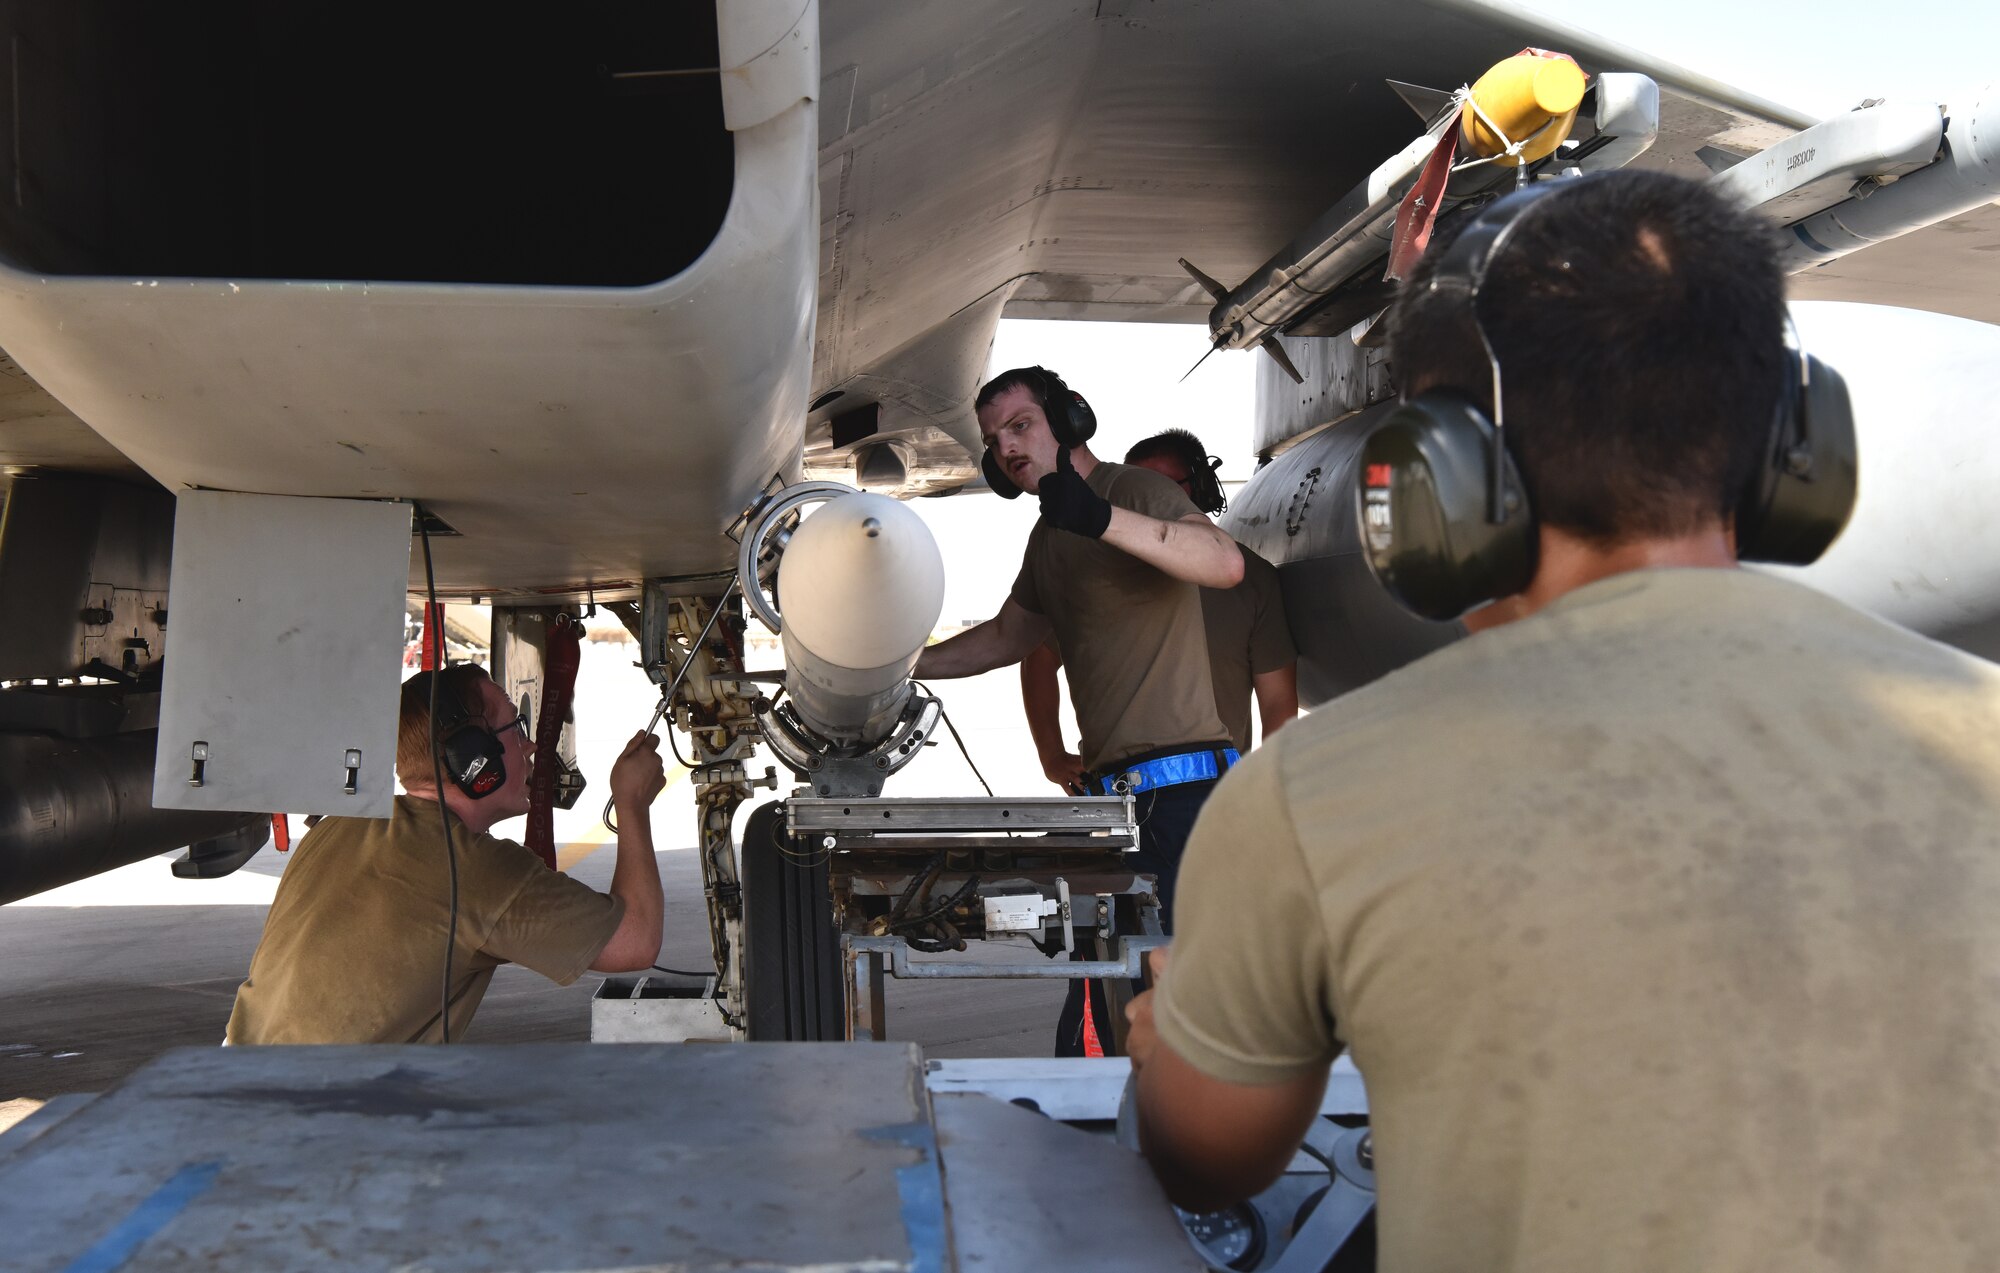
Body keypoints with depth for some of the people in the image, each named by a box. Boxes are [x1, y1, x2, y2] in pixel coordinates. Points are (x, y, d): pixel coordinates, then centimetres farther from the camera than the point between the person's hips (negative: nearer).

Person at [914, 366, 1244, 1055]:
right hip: (1113, 793, 8)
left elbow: (1225, 563, -25)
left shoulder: (1135, 490, -5)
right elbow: (1006, 636, 37)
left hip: (1180, 787, -8)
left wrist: (1103, 520, -37)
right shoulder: (1048, 538, 22)